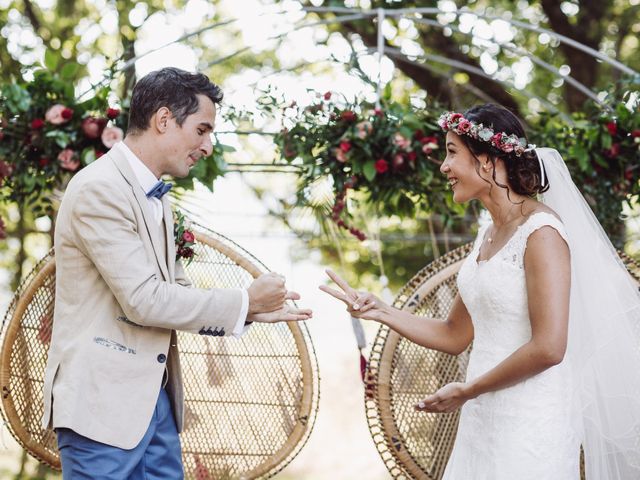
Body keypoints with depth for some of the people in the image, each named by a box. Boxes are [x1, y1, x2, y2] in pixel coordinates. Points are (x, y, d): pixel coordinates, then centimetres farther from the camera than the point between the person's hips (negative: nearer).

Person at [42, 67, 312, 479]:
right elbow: (145, 300, -20)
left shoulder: (156, 196, 13)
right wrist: (245, 301, -11)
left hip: (155, 399, 9)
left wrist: (254, 311, 2)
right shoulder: (100, 188, -16)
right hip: (102, 400, -9)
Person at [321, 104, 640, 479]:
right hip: (483, 420, 8)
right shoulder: (489, 233, 10)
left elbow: (548, 348, -22)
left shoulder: (539, 230, -15)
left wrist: (466, 391, -12)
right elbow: (455, 336, 14)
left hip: (528, 423, -8)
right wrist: (380, 312, 2)